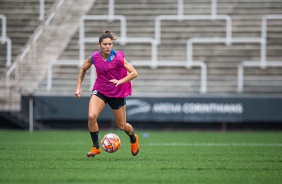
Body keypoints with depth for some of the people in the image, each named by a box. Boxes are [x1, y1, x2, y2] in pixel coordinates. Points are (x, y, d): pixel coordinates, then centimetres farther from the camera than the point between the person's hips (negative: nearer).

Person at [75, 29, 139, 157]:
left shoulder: (118, 57, -19)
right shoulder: (94, 57, -10)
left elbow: (134, 73, -19)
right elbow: (83, 70, 9)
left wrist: (120, 81, -33)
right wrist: (78, 87, 2)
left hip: (117, 93, -2)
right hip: (100, 91, 2)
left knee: (121, 126, 10)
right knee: (92, 116, -25)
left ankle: (134, 138, 46)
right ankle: (96, 147, -9)